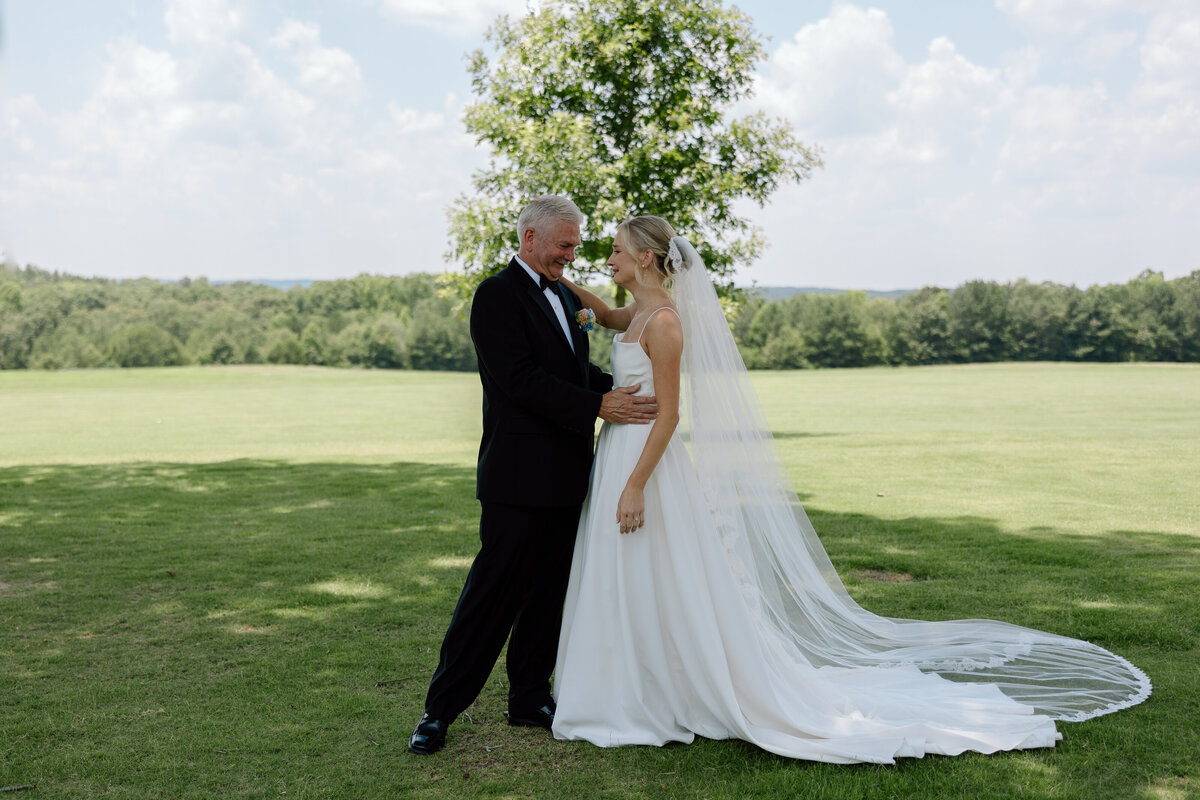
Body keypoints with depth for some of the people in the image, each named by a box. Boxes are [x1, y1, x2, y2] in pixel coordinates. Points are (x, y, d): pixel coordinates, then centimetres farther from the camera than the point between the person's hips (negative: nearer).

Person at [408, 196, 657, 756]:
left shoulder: (566, 298, 16)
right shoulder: (497, 295, -10)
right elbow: (522, 380, -20)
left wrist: (629, 393, 1)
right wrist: (599, 407, -23)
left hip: (566, 477, 8)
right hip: (519, 474, -8)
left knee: (549, 590, 13)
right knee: (493, 589, -3)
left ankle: (529, 698, 25)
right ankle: (440, 710, 7)